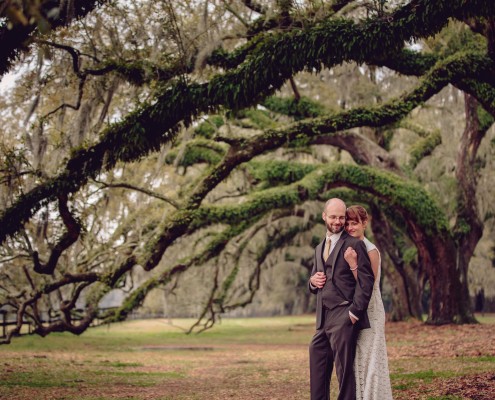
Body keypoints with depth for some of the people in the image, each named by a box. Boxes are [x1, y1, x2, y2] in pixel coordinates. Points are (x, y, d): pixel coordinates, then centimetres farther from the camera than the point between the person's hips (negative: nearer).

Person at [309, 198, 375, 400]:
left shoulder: (354, 244, -3)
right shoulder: (319, 248, 20)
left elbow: (366, 280, -10)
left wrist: (355, 311, -16)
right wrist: (313, 281, 3)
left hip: (343, 317, -7)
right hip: (323, 317, 7)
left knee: (344, 368, -4)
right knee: (318, 367, 9)